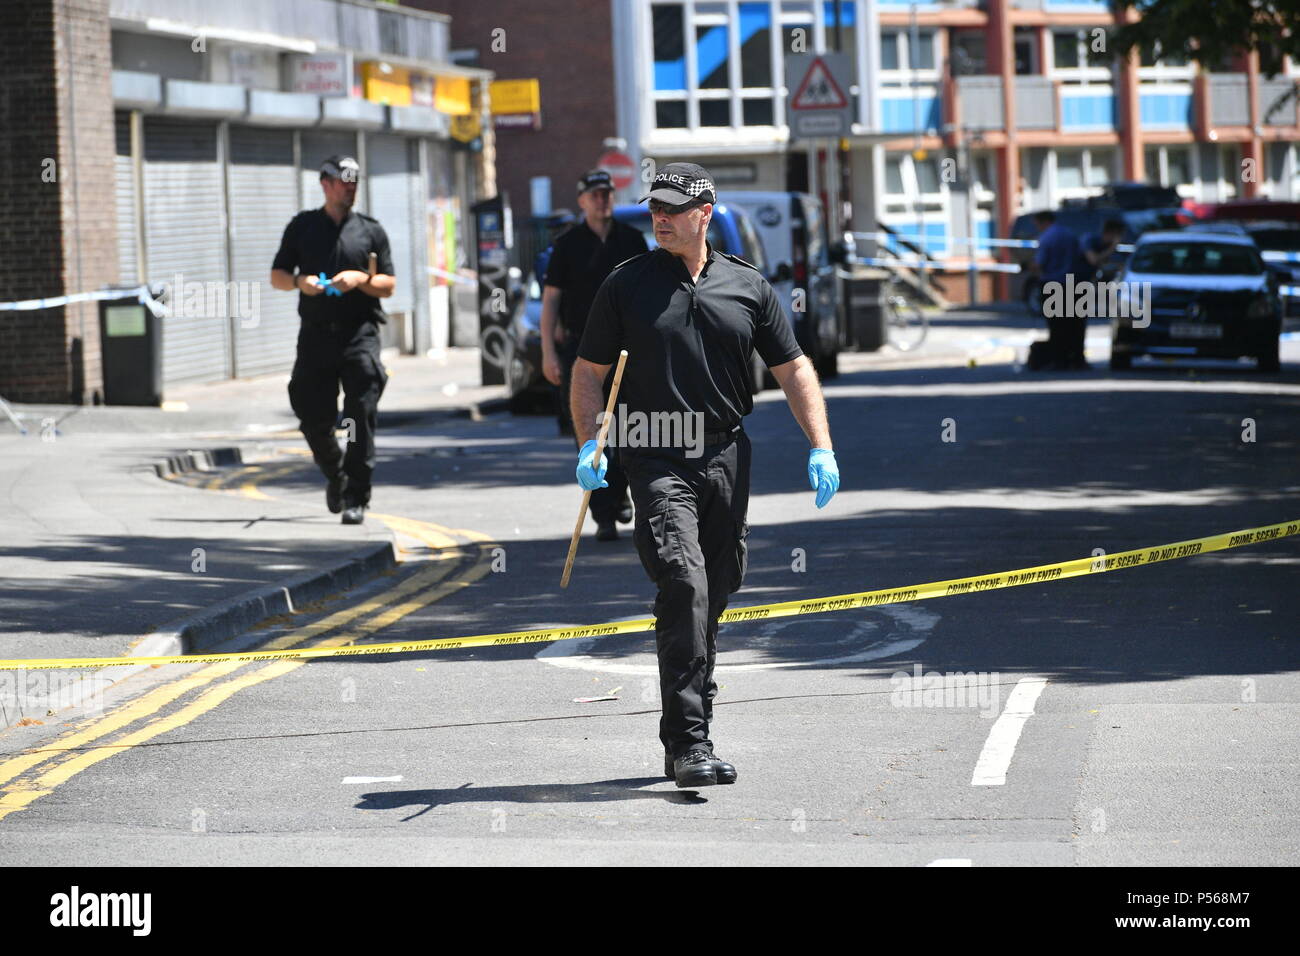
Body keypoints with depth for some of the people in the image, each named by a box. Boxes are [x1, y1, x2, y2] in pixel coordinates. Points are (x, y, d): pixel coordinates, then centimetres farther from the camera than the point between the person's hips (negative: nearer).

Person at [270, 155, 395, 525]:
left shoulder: (371, 231, 12)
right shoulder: (303, 226, 13)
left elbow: (388, 286, 9)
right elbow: (277, 276, 13)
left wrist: (361, 279, -10)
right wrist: (299, 281, -8)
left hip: (359, 332, -1)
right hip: (316, 334, 1)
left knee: (362, 414, -12)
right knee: (313, 418, 2)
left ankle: (356, 497, -11)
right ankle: (335, 476, 29)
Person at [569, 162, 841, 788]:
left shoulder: (748, 287, 8)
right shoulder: (626, 285, 3)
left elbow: (793, 370, 11)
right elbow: (589, 372, 7)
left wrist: (821, 449, 1)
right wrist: (588, 445, -7)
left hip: (727, 458, 3)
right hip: (656, 461, -3)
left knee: (713, 597, 9)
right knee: (684, 584, -19)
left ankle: (686, 737, 23)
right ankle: (688, 743, -22)